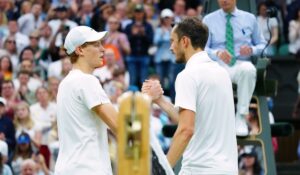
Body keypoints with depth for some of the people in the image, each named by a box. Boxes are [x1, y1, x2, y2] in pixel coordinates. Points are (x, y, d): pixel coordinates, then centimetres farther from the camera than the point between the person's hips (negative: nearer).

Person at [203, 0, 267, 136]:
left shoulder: (249, 18, 15)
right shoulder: (209, 20, 13)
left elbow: (262, 44, 19)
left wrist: (252, 49, -6)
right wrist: (217, 53, -16)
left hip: (241, 65, 1)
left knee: (248, 69, -40)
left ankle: (241, 117, -33)